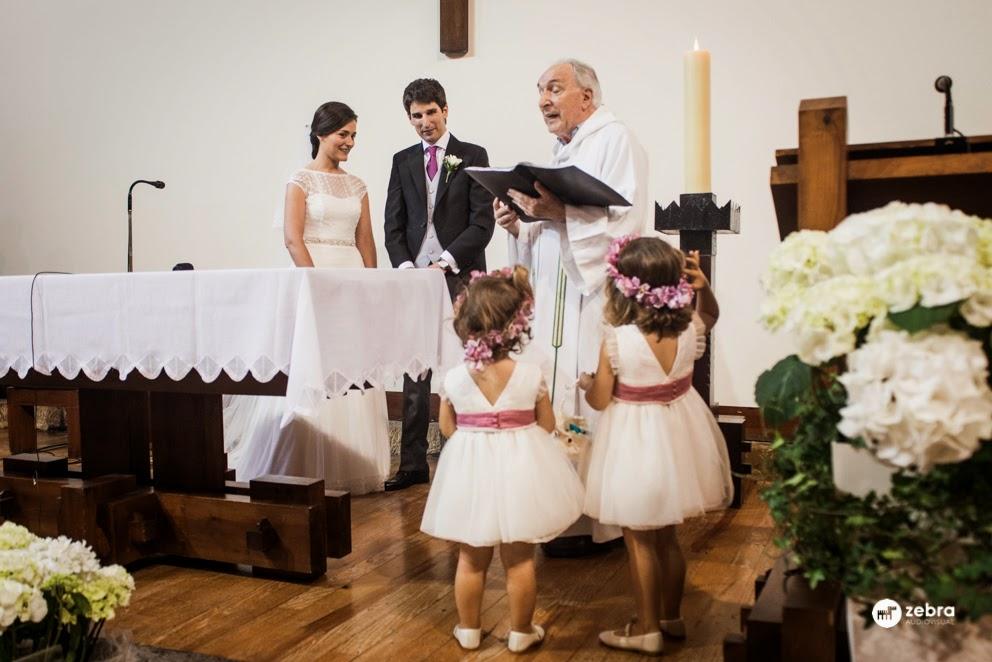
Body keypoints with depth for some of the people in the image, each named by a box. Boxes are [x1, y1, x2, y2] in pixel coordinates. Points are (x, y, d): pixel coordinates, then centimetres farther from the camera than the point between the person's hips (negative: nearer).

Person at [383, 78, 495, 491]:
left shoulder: (473, 157, 6)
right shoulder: (403, 161, 16)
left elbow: (482, 221, -3)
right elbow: (393, 225, 12)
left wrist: (445, 263, -12)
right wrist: (406, 267, -4)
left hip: (460, 276, -3)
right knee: (415, 374, 3)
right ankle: (413, 464, 9)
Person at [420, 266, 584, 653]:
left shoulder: (454, 378, -11)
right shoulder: (530, 376, -13)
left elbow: (447, 428, 1)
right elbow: (547, 426, -2)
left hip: (471, 469, 1)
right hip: (519, 468, -1)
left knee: (471, 559, 16)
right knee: (520, 560, 12)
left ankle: (468, 629, 29)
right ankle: (521, 632, 25)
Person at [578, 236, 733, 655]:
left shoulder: (616, 340, -22)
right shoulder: (688, 330, -8)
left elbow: (599, 401, -12)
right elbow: (710, 314, 17)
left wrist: (586, 382, 9)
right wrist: (703, 286, -1)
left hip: (636, 440, -6)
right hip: (678, 434, 6)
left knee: (639, 542, 10)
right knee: (667, 537, 22)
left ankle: (646, 628, 22)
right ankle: (671, 618, 35)